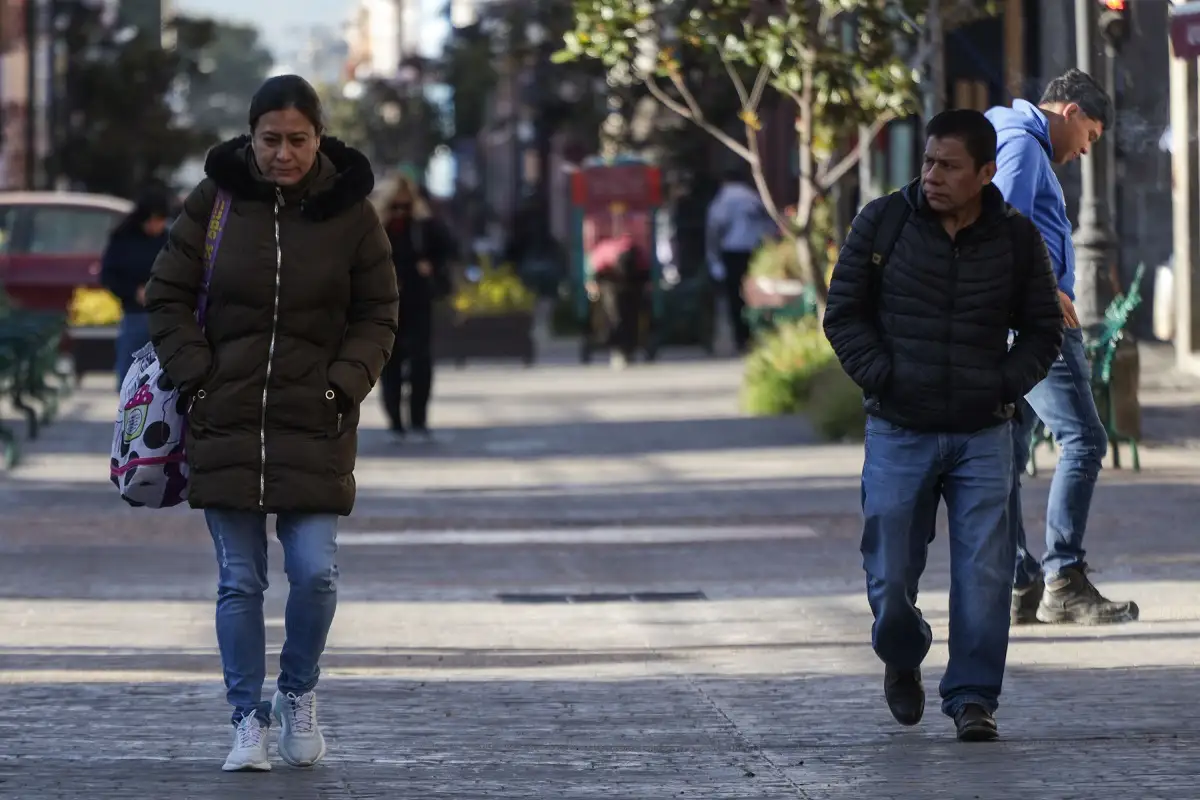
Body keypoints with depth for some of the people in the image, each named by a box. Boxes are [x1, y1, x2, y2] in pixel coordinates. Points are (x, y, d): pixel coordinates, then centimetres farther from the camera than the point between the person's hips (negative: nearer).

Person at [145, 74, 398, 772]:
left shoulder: (350, 212, 0)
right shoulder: (216, 200, 0)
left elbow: (378, 316, 8)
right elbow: (169, 296, 7)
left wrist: (344, 384, -6)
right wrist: (195, 374, -5)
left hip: (315, 426, 0)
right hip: (226, 420, 0)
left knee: (315, 570, -8)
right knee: (240, 581, 1)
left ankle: (300, 694, 18)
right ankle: (249, 718, 14)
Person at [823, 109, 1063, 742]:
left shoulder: (1017, 240, 1)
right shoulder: (882, 224, -2)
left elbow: (1043, 329, 13)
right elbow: (843, 313, 5)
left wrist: (1007, 385, -2)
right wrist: (880, 377, -7)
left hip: (983, 435, 0)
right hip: (898, 433, 0)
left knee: (983, 575, -5)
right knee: (891, 576, 2)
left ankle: (972, 696, 5)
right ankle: (902, 660, 32)